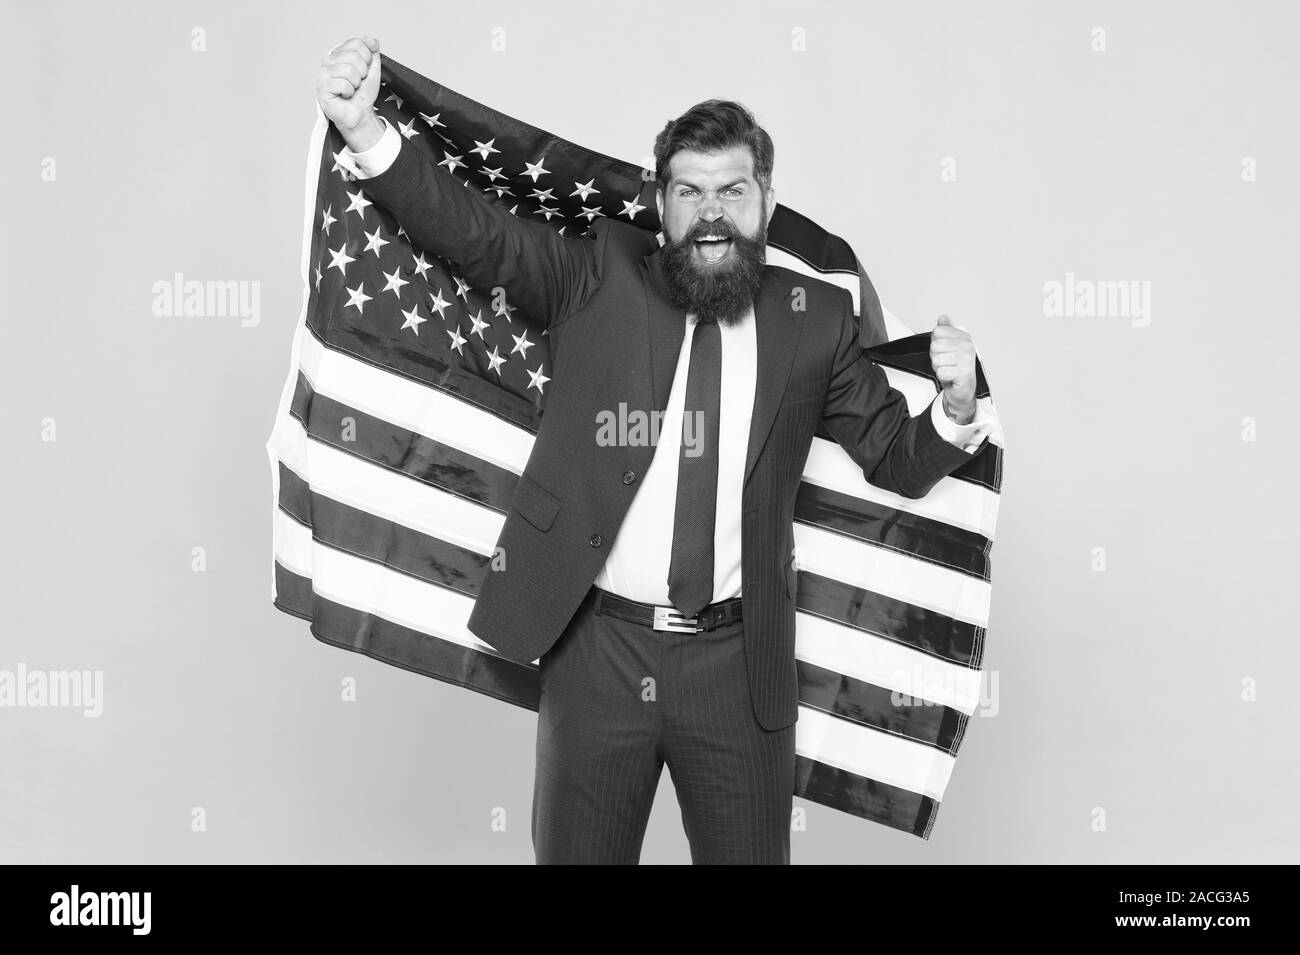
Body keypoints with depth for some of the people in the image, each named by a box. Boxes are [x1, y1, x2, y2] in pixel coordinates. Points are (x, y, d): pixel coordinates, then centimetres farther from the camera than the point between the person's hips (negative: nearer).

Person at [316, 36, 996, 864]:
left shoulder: (816, 318, 2)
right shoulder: (599, 276, 0)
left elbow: (898, 461, 8)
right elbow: (482, 233, -10)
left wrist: (956, 406, -13)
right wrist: (368, 132, -24)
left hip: (739, 663, 1)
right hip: (597, 649, 0)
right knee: (577, 851, 15)